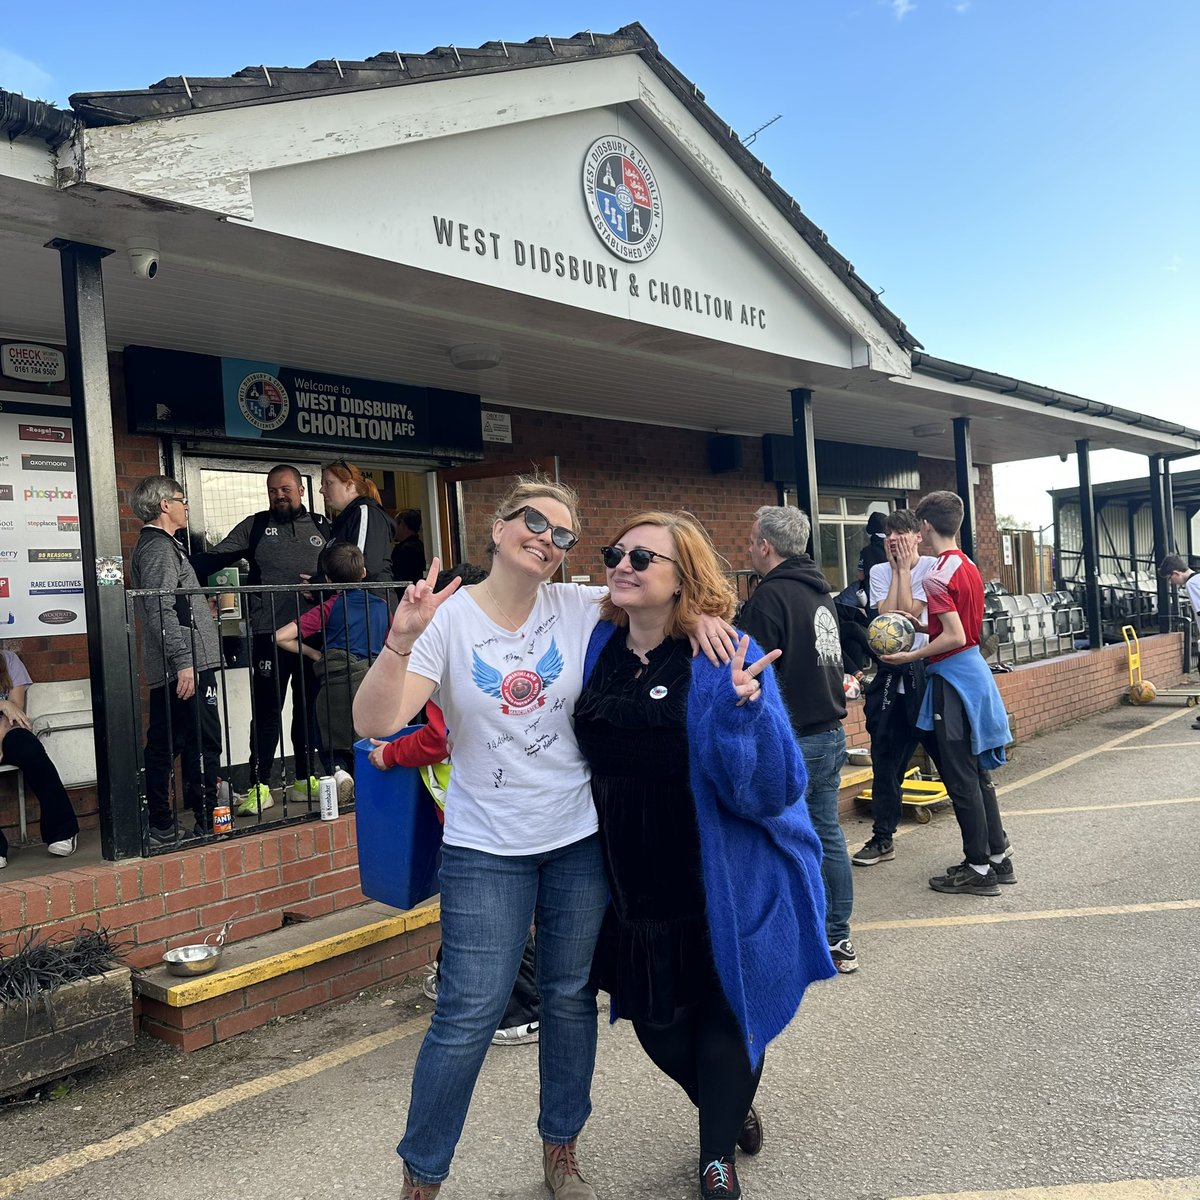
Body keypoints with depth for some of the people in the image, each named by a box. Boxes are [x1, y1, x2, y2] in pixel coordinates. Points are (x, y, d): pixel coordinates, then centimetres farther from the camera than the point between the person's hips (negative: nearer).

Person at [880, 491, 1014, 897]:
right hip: (975, 670, 9)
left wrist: (911, 657, -14)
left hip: (952, 677, -9)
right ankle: (998, 857, 25)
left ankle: (979, 869, 7)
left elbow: (955, 637, -22)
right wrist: (925, 631, 20)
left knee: (960, 778, -1)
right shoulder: (969, 567, 10)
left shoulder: (938, 575, -17)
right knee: (977, 772, 17)